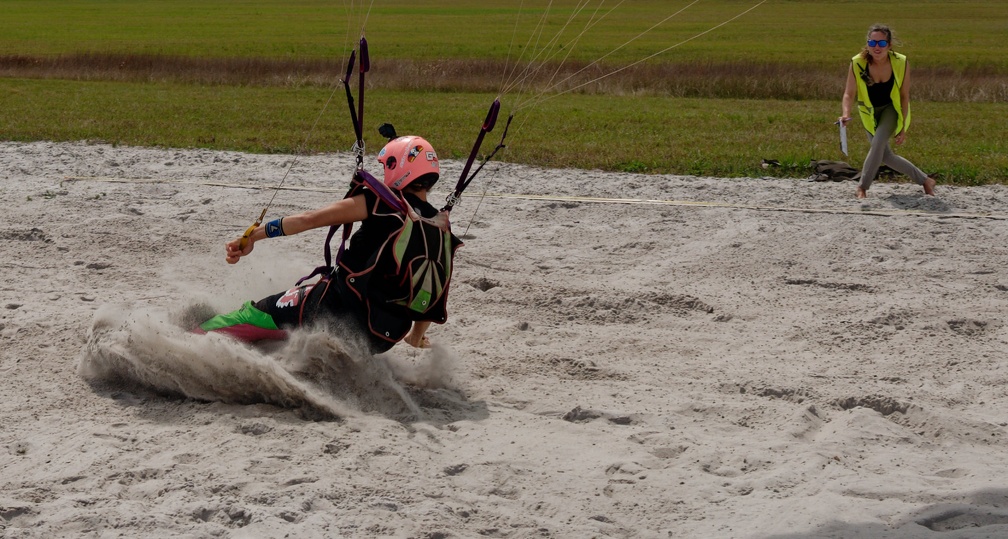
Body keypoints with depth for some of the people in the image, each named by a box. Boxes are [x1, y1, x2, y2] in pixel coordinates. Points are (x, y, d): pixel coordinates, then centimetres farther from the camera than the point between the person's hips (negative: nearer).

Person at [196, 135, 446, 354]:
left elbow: (311, 219, -10)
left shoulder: (383, 203, -9)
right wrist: (416, 337, 27)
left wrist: (253, 236, -3)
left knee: (254, 314, 12)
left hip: (338, 306, -4)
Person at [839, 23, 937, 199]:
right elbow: (849, 93, -21)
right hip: (870, 112, 2)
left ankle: (862, 187, -15)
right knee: (886, 156, 6)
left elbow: (904, 97, -15)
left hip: (891, 109, -2)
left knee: (878, 142, -27)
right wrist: (846, 114, -41)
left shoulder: (900, 63, -25)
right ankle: (924, 180, 24)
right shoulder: (857, 63, -26)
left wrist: (904, 127, -15)